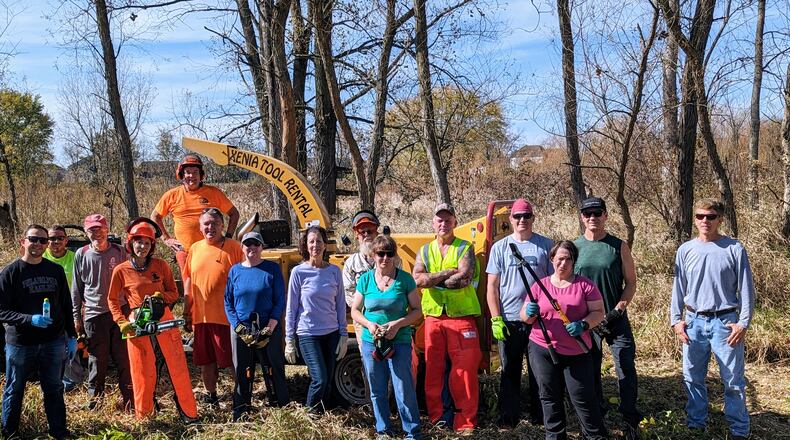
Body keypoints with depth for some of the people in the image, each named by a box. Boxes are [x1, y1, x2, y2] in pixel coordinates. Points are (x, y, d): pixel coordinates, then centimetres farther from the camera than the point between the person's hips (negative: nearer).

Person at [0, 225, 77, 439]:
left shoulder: (56, 271, 5)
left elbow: (66, 306, 10)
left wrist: (72, 336, 8)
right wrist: (30, 319, -24)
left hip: (53, 342, 3)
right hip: (19, 343, -3)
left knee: (54, 389, 12)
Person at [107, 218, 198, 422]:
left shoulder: (161, 265, 2)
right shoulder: (121, 270, 0)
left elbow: (174, 293, 8)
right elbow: (113, 300, 7)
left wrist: (160, 296, -13)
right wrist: (122, 322, -4)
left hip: (163, 317, 1)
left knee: (178, 365, 2)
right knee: (142, 371, 4)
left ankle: (189, 411, 12)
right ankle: (143, 417, 19)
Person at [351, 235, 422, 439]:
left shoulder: (404, 279, -3)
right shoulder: (365, 279, 4)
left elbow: (416, 310, 1)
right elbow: (355, 311, 11)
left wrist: (397, 324, -14)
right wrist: (369, 324, -9)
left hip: (399, 342, -3)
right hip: (371, 342, 3)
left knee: (404, 390, -6)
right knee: (377, 391, 11)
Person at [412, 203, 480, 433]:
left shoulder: (465, 248, 2)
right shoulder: (425, 251, 12)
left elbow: (464, 278, -15)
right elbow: (417, 279, -6)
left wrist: (432, 280, -7)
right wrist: (448, 272, -12)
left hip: (461, 317, -3)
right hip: (433, 317, 3)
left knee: (465, 370, -3)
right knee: (433, 370, 8)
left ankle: (466, 423, 7)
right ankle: (436, 418, 20)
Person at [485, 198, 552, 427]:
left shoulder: (546, 245, 4)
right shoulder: (500, 247, 5)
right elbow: (492, 286, 4)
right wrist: (496, 319, -4)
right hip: (509, 320, 1)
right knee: (510, 372, 8)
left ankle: (539, 417, 19)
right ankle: (508, 418, 17)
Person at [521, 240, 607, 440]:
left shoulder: (585, 285, 0)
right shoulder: (540, 286, 6)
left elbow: (598, 312, 0)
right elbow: (525, 317, 7)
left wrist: (583, 325, -18)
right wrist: (530, 313, -17)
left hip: (576, 352, -2)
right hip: (542, 350, 2)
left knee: (582, 397, 1)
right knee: (550, 397, 8)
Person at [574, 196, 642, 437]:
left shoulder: (619, 246, 0)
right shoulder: (574, 247, 3)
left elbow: (630, 282, 2)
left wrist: (620, 307, -12)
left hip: (616, 318, -1)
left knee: (626, 368, -4)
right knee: (590, 370, 11)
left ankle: (631, 420, 9)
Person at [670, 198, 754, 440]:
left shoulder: (734, 249, -3)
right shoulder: (685, 250, 5)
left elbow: (746, 289, -1)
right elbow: (678, 288, 9)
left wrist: (743, 323, -7)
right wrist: (676, 319, 3)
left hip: (725, 321, -3)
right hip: (694, 321, 3)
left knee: (733, 380, 1)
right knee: (693, 377, 10)